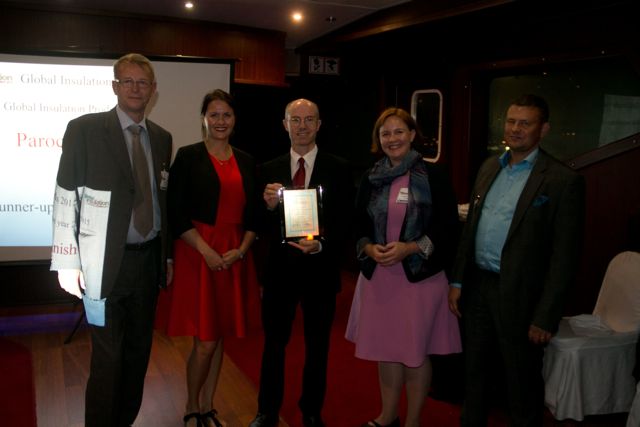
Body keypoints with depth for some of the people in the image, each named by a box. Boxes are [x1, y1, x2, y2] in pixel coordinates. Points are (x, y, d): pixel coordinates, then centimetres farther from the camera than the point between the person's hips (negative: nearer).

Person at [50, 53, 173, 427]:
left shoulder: (162, 138, 9)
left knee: (139, 350, 15)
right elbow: (65, 199, -7)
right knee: (108, 358, 2)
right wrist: (68, 262, -11)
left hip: (149, 259, 5)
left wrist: (168, 255, 12)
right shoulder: (84, 130, -5)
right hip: (106, 262, -5)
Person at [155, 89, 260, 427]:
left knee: (219, 337, 11)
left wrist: (241, 250, -5)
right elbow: (176, 213, -8)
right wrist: (207, 251, -15)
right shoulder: (188, 156, -3)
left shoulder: (246, 162, 10)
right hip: (197, 254, -4)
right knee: (205, 341, -3)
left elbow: (254, 214, 11)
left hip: (234, 257, 4)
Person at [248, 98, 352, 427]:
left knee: (317, 346, 14)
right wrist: (269, 206, -21)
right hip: (279, 268, 1)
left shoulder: (338, 169, -3)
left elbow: (344, 222, -5)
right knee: (274, 343, 11)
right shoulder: (269, 170, 1)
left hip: (320, 268, 0)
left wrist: (321, 245, -22)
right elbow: (261, 227, -1)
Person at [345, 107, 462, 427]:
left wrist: (409, 248, -18)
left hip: (420, 276, -4)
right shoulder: (370, 178, 7)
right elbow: (359, 226, 11)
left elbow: (448, 227, -7)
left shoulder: (433, 175, -5)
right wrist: (369, 248, -10)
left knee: (415, 352, 6)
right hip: (378, 275, 4)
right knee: (385, 349, 12)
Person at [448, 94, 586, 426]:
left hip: (518, 295, -6)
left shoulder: (563, 181, -13)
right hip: (477, 286, 6)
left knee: (522, 384, 10)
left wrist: (546, 317, -15)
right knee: (473, 373, 20)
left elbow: (565, 257, -14)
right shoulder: (489, 167, 8)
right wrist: (457, 280, 8)